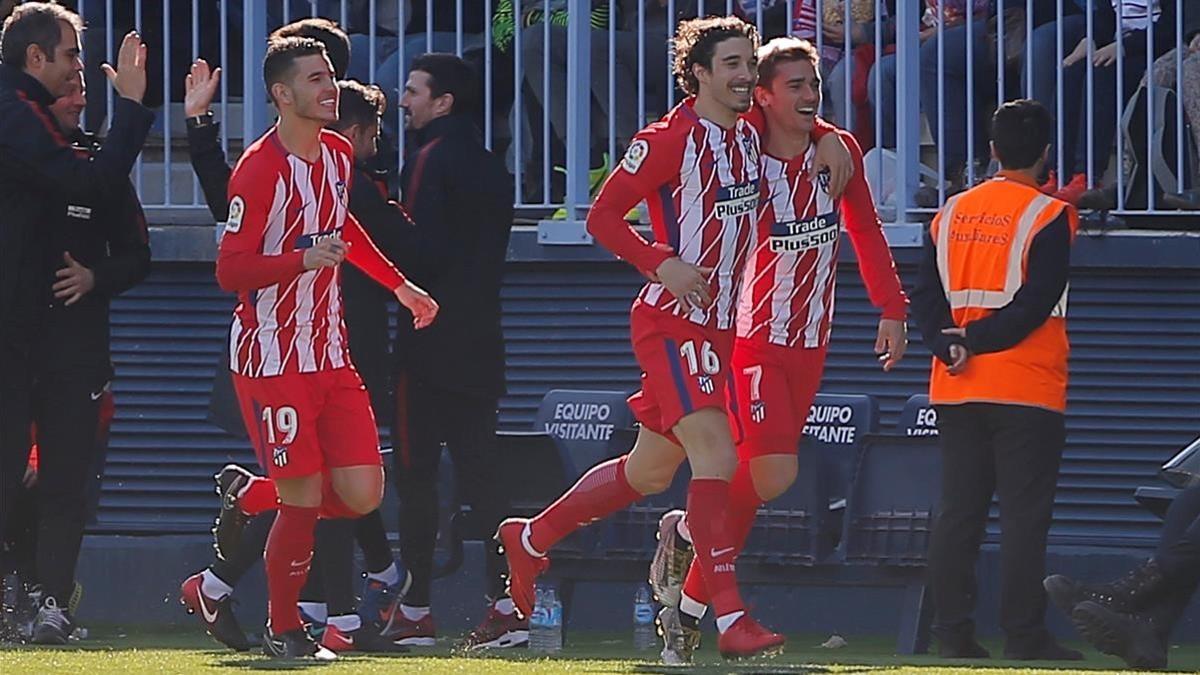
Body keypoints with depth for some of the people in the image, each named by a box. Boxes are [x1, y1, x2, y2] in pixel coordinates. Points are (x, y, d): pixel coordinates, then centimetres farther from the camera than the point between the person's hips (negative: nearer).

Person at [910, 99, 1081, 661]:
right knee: (1025, 514, -4)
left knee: (958, 512, 7)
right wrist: (976, 341, -10)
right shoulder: (1050, 217, -7)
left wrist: (951, 346, -8)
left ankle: (953, 632, 5)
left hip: (956, 388, 5)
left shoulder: (951, 214, 11)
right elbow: (1035, 304, -15)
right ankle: (1024, 636, -6)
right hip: (1026, 391, -5)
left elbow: (926, 297, 4)